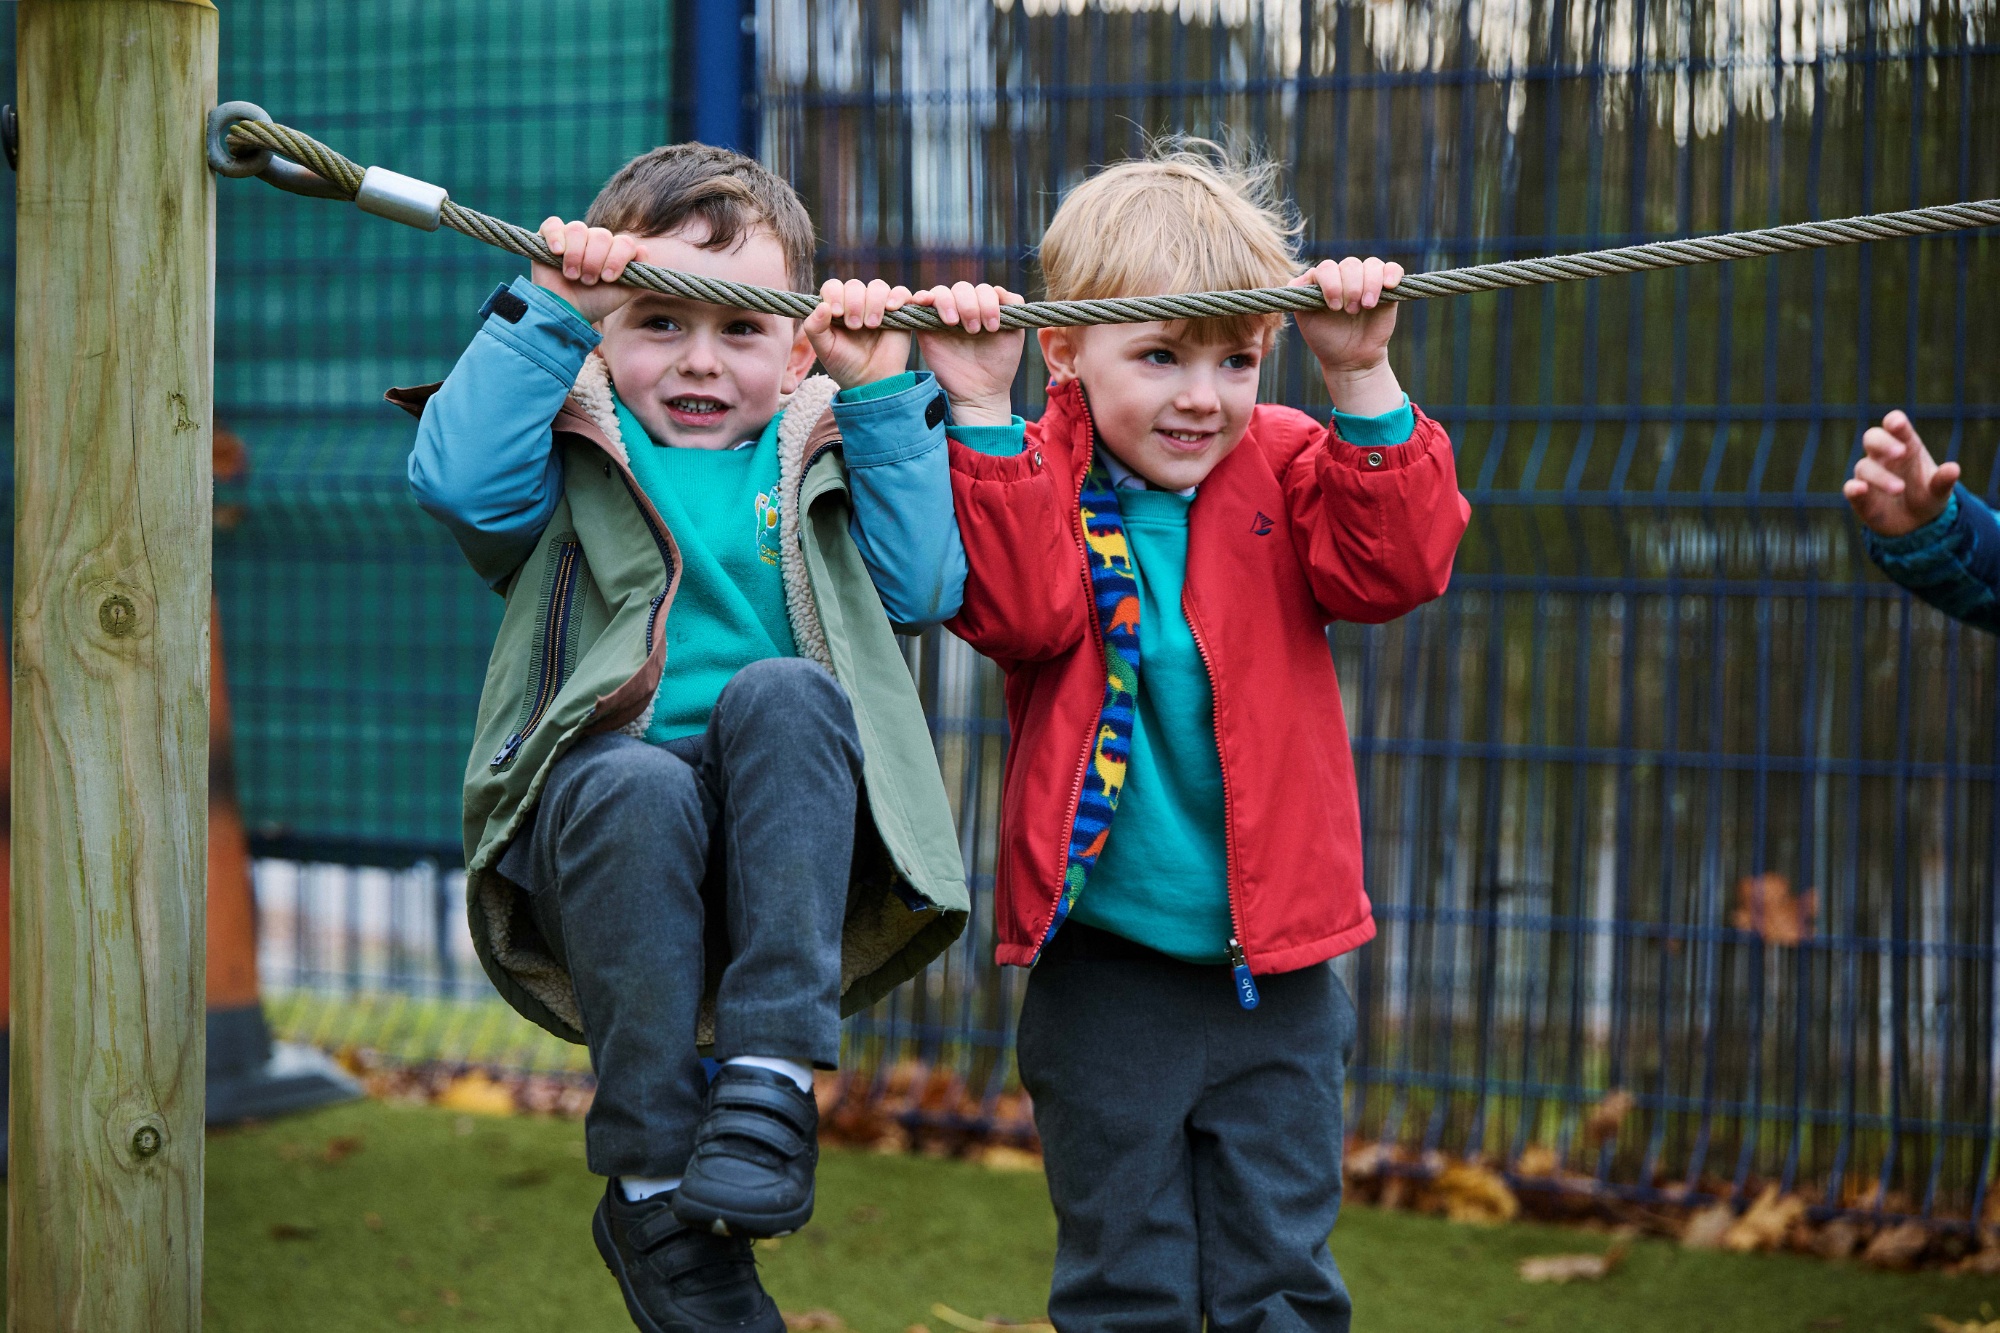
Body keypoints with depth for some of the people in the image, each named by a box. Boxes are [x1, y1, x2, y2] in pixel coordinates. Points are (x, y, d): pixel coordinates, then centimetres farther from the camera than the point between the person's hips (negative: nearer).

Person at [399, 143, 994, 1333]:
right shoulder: (575, 456, 19)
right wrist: (546, 315, -3)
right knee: (638, 783, -36)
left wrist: (888, 398, 5)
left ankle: (771, 1082, -33)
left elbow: (926, 585, 6)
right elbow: (457, 480, -4)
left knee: (782, 692, -30)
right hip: (600, 829, -1)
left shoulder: (818, 463, 23)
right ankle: (654, 1189, -29)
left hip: (788, 849, 1)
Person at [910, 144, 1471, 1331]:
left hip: (1273, 970, 2)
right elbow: (1021, 611, -22)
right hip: (1106, 974, -2)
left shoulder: (1282, 467, 2)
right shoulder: (1038, 481, -3)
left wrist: (1363, 382, -20)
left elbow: (1397, 566, -13)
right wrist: (981, 415, -27)